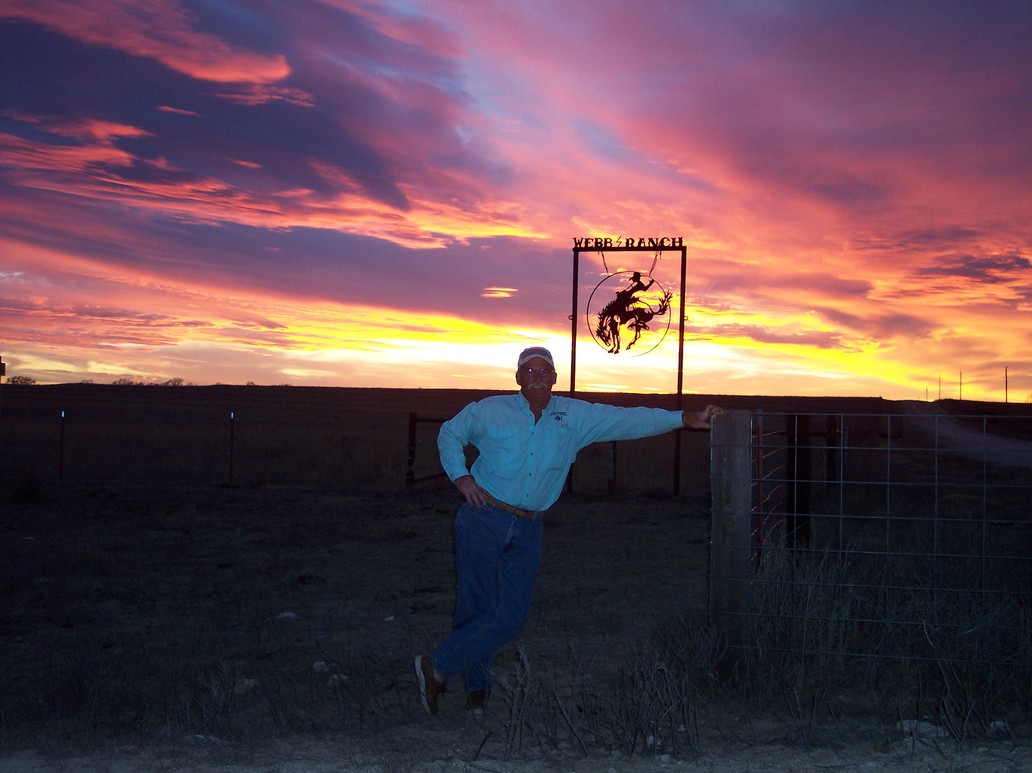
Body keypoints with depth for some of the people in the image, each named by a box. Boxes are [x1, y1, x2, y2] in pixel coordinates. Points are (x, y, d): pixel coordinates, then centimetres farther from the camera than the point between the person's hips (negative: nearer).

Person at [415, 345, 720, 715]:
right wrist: (460, 476, 0)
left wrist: (685, 418, -2)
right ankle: (476, 691, 17)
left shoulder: (575, 416, 6)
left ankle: (438, 667, 10)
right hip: (483, 519, -3)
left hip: (527, 531, 3)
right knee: (474, 609, 0)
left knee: (509, 618, -4)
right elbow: (450, 434, 15)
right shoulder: (489, 411, 1)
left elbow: (628, 420, 3)